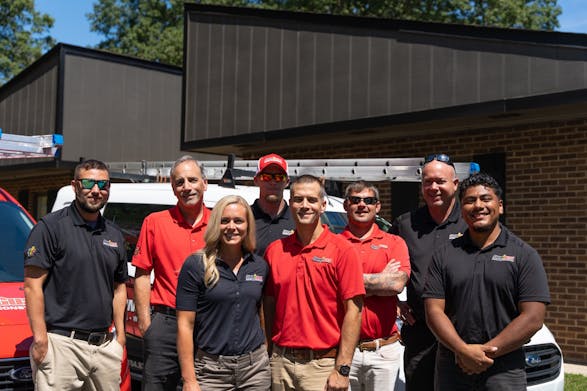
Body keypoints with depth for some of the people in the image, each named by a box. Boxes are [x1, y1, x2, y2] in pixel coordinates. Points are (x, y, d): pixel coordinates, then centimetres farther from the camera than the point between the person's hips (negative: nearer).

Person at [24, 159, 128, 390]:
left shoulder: (114, 235, 15)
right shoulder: (51, 227, -5)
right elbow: (32, 285, -9)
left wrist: (120, 335, 13)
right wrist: (40, 338, -14)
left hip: (106, 345, 6)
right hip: (61, 343, -6)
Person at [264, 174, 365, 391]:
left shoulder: (342, 249, -7)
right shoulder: (274, 250, 5)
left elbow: (353, 311, -9)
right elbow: (269, 306, 10)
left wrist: (342, 369, -13)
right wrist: (269, 356, 3)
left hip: (322, 365, -3)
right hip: (281, 363, 3)